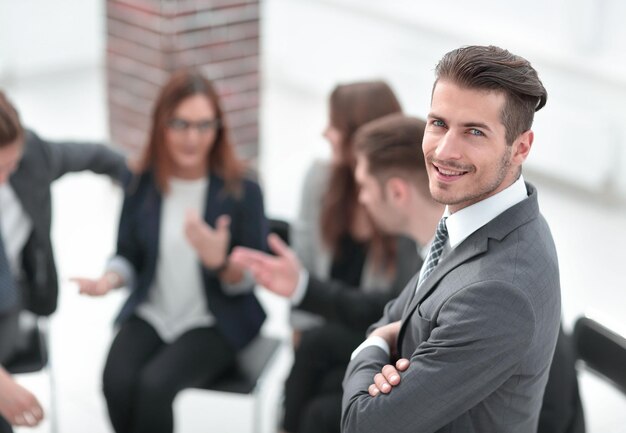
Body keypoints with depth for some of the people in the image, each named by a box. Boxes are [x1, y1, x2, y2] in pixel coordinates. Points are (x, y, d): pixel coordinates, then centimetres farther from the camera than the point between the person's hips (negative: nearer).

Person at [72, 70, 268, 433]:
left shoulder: (242, 191, -11)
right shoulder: (142, 184, -2)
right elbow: (129, 256, 9)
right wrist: (111, 279, -14)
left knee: (154, 385, -28)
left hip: (216, 322, -3)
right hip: (151, 314, 3)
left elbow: (251, 281, -7)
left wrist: (220, 262, -28)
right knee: (117, 382, -25)